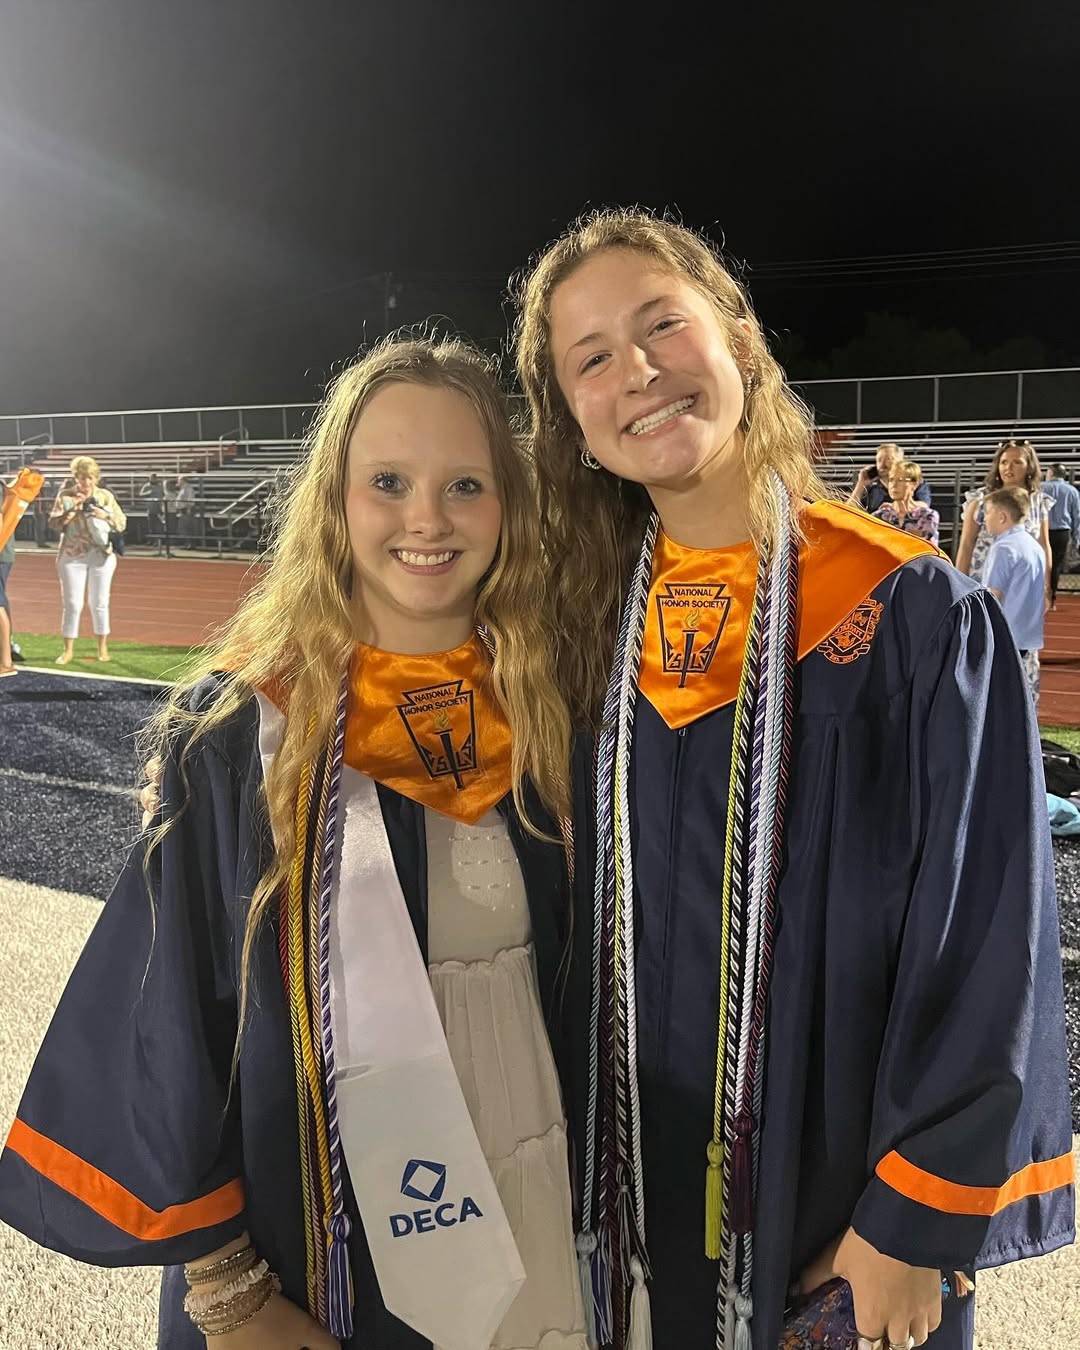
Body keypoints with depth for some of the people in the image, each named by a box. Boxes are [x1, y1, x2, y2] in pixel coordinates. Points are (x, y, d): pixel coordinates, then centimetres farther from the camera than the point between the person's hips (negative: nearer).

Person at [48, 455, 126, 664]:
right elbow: (53, 522, -5)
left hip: (101, 555, 1)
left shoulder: (105, 496, 5)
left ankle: (103, 648, 17)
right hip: (72, 556, -1)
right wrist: (72, 511, -18)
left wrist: (106, 515, -15)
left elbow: (122, 523, 3)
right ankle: (68, 650, 9)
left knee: (99, 603, 6)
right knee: (72, 603, 0)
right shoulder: (65, 495, 2)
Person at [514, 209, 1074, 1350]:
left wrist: (917, 1219, -12)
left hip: (837, 1208, -3)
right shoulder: (586, 621, -4)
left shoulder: (913, 615, -15)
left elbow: (984, 936, -13)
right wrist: (573, 1178, 4)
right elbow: (572, 927, 3)